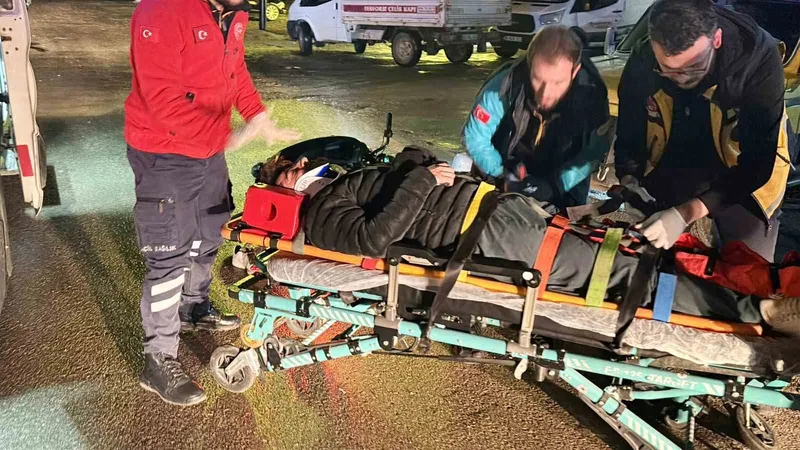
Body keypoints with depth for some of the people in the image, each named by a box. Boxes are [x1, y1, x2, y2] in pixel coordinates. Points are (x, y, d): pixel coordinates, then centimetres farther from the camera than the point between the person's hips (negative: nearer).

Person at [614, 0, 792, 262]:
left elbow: (758, 161, -31)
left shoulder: (758, 56, -30)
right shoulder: (642, 61, -21)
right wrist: (628, 182, -28)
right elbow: (628, 132, -7)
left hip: (744, 175, -2)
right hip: (669, 172, 2)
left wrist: (687, 213, -42)